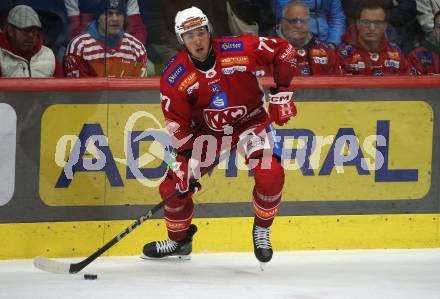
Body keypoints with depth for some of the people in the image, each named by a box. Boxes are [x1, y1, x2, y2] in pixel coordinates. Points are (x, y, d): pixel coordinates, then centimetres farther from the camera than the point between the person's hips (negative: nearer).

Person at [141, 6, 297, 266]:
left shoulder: (239, 49, -23)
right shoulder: (174, 77, -17)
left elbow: (283, 50, -12)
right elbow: (177, 123, -12)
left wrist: (282, 93, -14)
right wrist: (190, 159, -21)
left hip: (250, 121, -2)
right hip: (206, 131, 2)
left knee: (270, 175, -26)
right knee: (174, 186, -5)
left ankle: (262, 230, 2)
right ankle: (179, 240, 23)